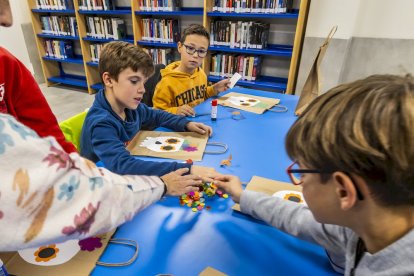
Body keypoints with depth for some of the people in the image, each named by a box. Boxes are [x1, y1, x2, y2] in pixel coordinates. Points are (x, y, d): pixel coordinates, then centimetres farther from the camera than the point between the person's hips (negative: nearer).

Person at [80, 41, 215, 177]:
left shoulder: (131, 106, -5)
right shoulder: (100, 123, -26)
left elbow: (157, 116, 14)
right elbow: (122, 166, -41)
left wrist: (186, 124, -3)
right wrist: (186, 169, -47)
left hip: (129, 179, 6)